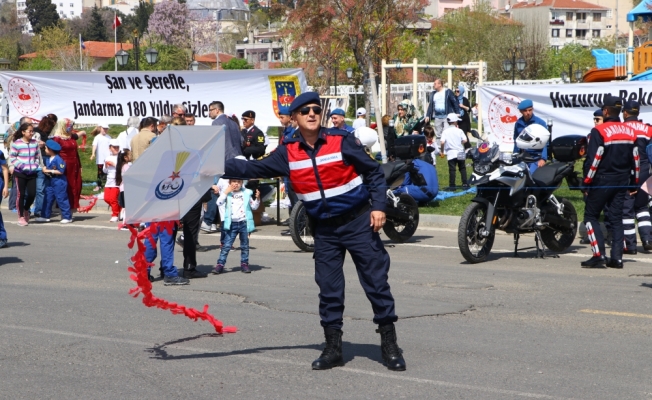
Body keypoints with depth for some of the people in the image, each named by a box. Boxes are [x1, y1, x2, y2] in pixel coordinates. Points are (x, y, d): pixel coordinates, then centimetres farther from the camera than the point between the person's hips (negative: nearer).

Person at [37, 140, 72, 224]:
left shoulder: (58, 159, -17)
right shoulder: (49, 159, 10)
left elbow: (61, 171, -20)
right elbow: (46, 167, 21)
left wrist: (50, 171, -16)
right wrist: (45, 170, -3)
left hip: (59, 182, -9)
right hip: (51, 182, 9)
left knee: (61, 199, -5)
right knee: (48, 199, 11)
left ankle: (67, 217, 1)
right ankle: (45, 216, 19)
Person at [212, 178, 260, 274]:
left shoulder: (247, 193, 7)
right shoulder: (227, 193, 3)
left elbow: (254, 206, 11)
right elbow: (219, 203, -11)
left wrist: (257, 198, -7)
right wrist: (226, 192, -14)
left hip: (244, 223, 1)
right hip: (232, 224, -1)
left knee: (244, 245, 8)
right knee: (226, 245, -4)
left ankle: (244, 264, 17)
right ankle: (220, 264, -2)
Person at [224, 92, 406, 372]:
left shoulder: (342, 141, -9)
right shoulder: (287, 153, 1)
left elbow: (374, 172, -3)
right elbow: (254, 168, 1)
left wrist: (378, 206, -12)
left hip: (359, 222, -3)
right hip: (324, 230, 3)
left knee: (376, 281, -2)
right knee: (328, 289, 5)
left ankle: (390, 345, 6)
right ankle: (333, 347, 15)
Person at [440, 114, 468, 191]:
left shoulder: (445, 131, -3)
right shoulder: (459, 131, -2)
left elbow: (442, 142, -13)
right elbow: (464, 140, -9)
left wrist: (442, 151, 0)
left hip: (451, 153, -1)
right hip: (460, 152, 1)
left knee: (452, 170, -2)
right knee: (462, 169, 13)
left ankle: (452, 186, -3)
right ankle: (465, 184, 13)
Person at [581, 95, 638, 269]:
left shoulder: (599, 131, -13)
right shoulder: (630, 132, 7)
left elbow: (593, 160, -16)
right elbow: (635, 159, 12)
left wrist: (586, 183, -9)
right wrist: (633, 183, 20)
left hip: (602, 181, -6)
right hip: (622, 181, 6)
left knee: (591, 216, 3)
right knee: (616, 218, 9)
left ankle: (599, 256, -7)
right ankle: (617, 258, 4)